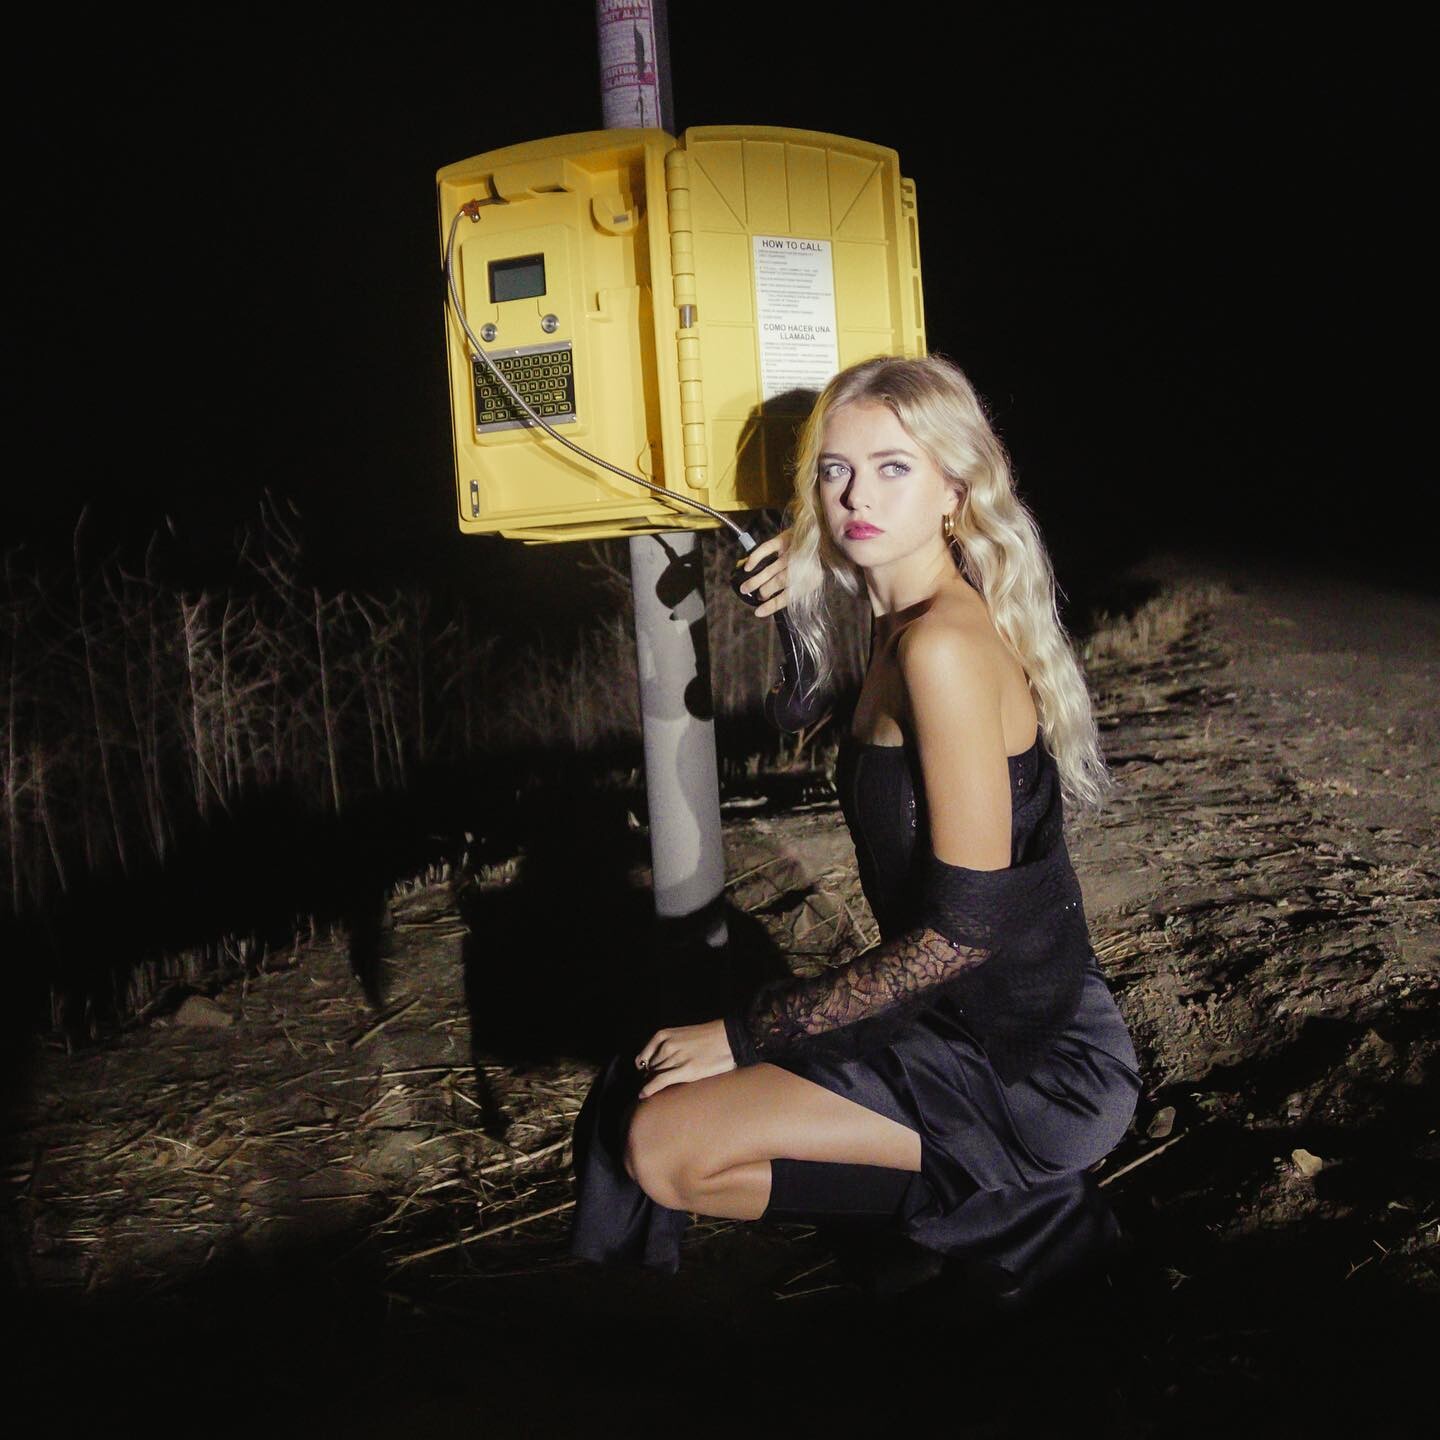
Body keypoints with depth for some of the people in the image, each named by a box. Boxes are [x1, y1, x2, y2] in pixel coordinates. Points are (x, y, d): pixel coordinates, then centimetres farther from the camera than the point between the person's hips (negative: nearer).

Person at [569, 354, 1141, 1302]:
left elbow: (967, 928, -24)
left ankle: (996, 1211, -2)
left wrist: (748, 1032, -17)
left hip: (1030, 1068, -9)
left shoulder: (947, 644, -22)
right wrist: (819, 576, 11)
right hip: (979, 1021, 9)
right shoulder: (904, 619, 5)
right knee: (650, 1094, 11)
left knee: (662, 1148, -14)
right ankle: (994, 1198, 10)